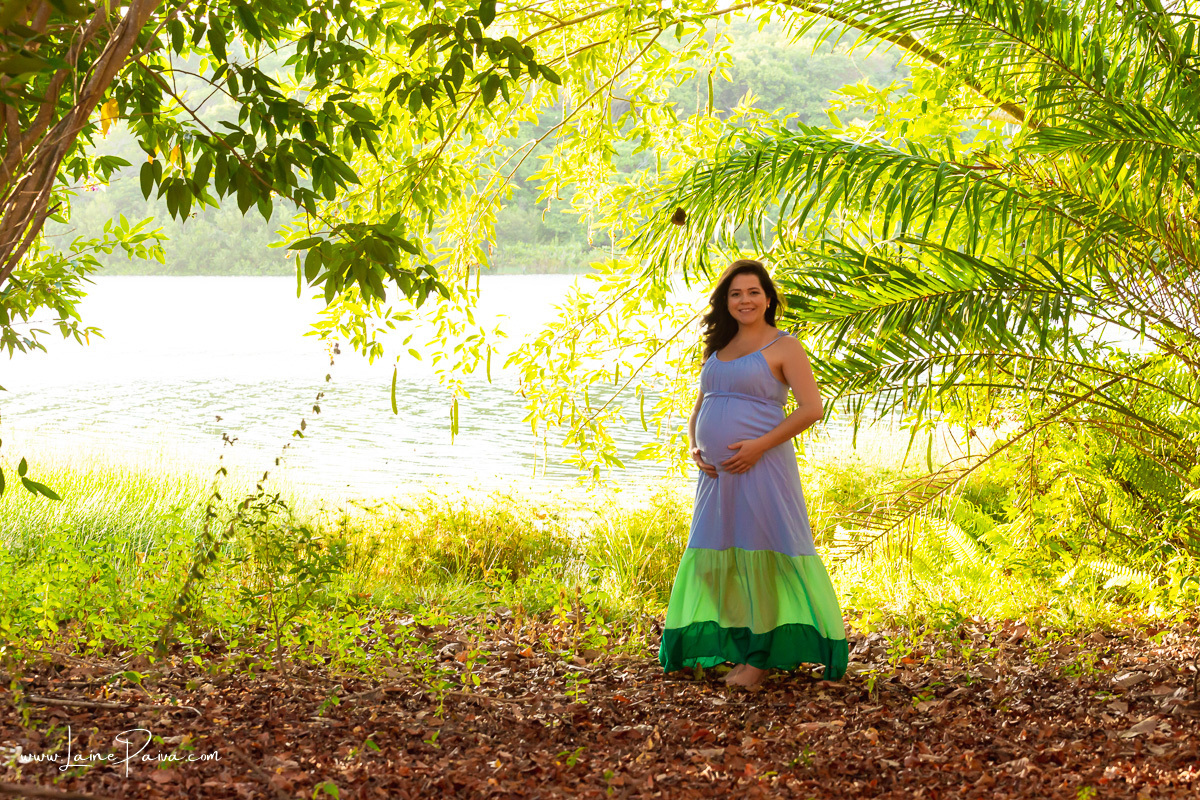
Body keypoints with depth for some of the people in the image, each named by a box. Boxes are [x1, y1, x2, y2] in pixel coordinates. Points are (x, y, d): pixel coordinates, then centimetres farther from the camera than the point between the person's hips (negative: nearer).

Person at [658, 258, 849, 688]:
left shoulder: (783, 347, -3)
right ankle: (723, 645, 25)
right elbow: (699, 409, 23)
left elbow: (812, 407, -11)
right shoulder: (718, 348, 17)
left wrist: (759, 445, -18)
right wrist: (694, 447, 3)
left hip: (761, 469, -7)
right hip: (717, 473, 7)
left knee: (759, 555, -3)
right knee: (710, 556, 11)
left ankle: (759, 656, 6)